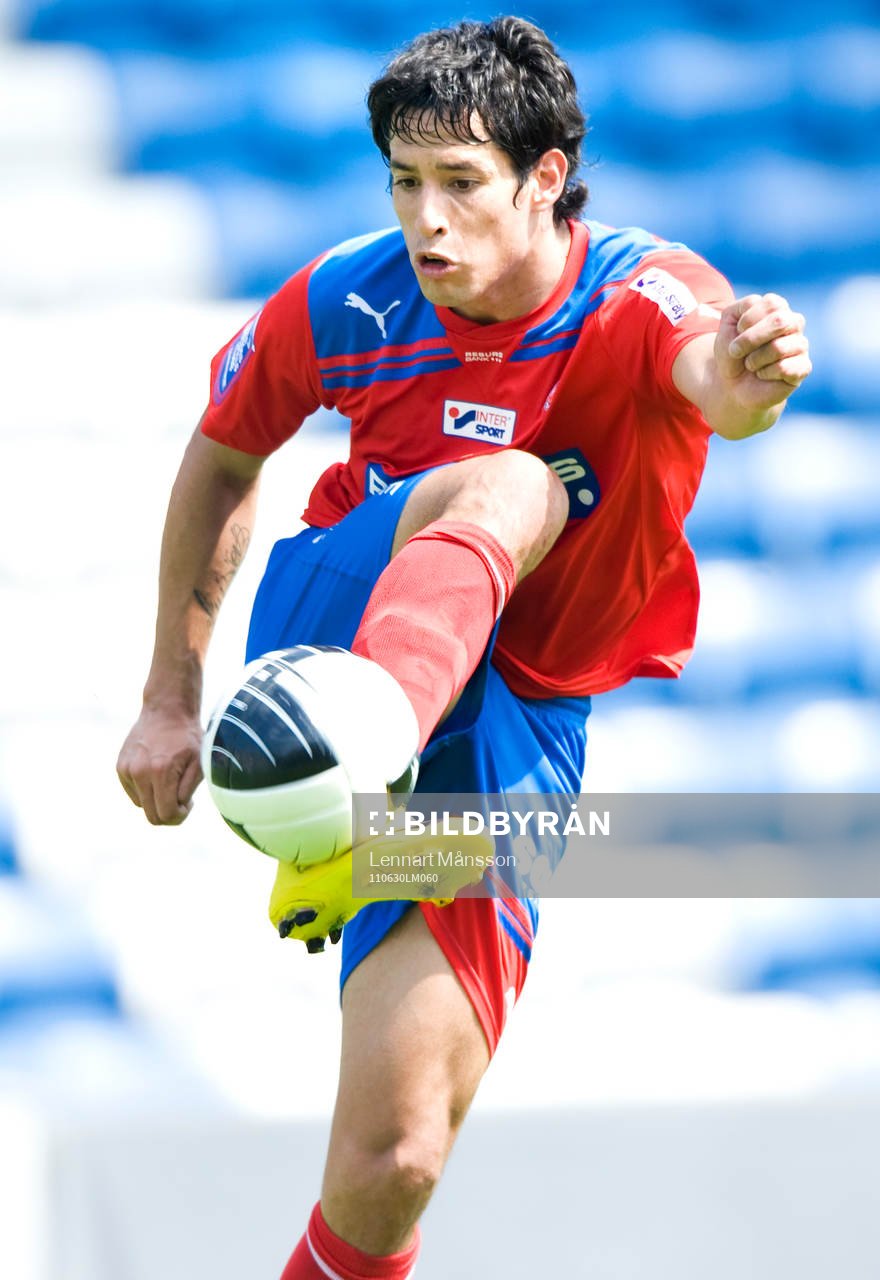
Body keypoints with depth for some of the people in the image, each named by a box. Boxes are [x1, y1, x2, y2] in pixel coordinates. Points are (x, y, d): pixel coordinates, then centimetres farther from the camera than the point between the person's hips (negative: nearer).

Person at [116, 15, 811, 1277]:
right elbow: (222, 459, 11)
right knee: (501, 488, -35)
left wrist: (747, 376, -67)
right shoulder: (343, 304, -8)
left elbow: (711, 372, -42)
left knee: (394, 1161, -11)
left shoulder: (635, 297, -16)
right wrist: (172, 695, 11)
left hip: (506, 733, 0)